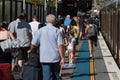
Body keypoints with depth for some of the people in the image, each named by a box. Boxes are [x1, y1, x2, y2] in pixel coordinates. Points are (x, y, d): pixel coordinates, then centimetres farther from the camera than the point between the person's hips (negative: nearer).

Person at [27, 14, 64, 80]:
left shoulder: (41, 30, 2)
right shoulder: (57, 31, -3)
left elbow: (34, 44, 4)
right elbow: (60, 45, -10)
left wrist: (30, 50, 25)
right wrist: (62, 58, -7)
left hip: (44, 58, 0)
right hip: (55, 58, 0)